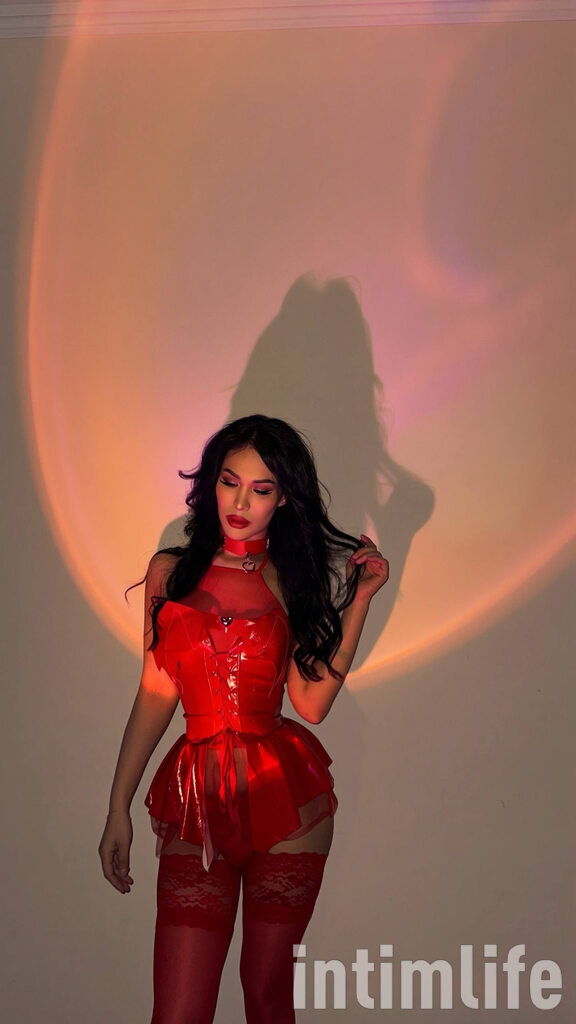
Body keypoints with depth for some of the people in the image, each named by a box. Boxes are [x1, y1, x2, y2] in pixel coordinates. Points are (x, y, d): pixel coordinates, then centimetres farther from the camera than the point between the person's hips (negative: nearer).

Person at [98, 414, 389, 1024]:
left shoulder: (291, 580, 8)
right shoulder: (171, 571, 9)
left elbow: (312, 701, -3)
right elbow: (155, 693, 8)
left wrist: (361, 597, -3)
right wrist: (118, 809, 4)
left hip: (285, 796, 0)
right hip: (197, 801, 0)